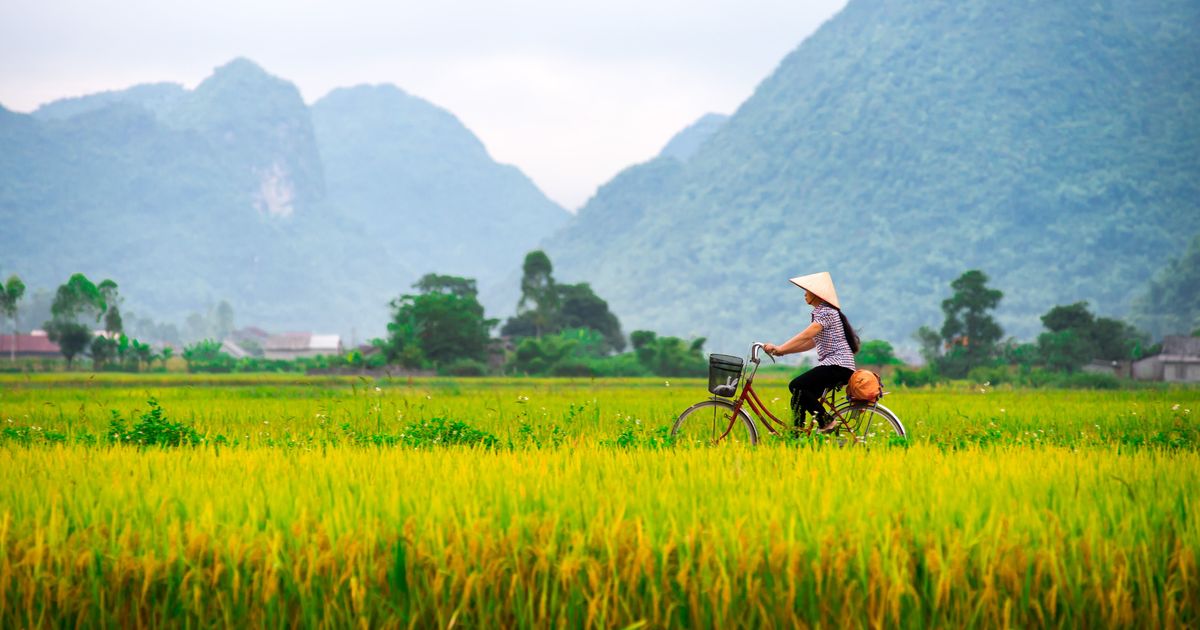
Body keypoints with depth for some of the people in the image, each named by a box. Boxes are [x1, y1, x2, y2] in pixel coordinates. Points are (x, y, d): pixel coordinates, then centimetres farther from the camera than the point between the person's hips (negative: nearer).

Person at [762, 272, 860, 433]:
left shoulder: (826, 312, -10)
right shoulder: (820, 312, 22)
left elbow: (806, 336, -20)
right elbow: (811, 343, 19)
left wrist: (779, 349, -21)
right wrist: (782, 350, 11)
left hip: (837, 365, -10)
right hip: (834, 366, 10)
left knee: (796, 386, -21)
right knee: (799, 400, 5)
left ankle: (825, 422, -15)